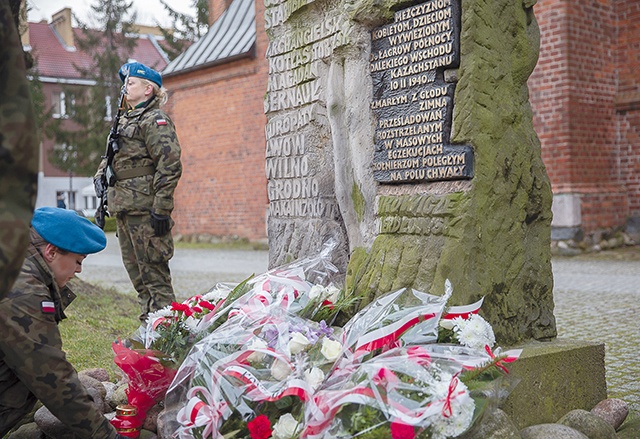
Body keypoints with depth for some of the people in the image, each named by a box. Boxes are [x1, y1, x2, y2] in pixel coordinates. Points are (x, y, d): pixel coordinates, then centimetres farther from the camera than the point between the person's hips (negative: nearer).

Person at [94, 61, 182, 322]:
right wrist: (100, 176, 11)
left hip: (144, 207, -10)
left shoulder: (155, 120, -7)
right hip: (123, 208, 10)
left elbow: (169, 165, -17)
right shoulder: (125, 120, 21)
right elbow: (110, 157, 32)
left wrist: (161, 208, -21)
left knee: (153, 271, -7)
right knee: (135, 270, 14)